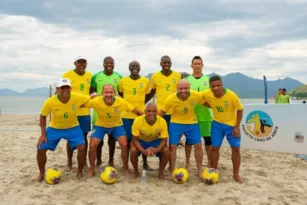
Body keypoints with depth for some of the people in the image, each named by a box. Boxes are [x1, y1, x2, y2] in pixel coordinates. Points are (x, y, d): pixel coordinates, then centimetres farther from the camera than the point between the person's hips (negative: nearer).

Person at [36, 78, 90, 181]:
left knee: (82, 147, -19)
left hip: (73, 128, 0)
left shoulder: (78, 98, -27)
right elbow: (43, 117, -8)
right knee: (41, 149, -5)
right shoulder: (50, 102, -26)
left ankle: (79, 172, 7)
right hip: (54, 128, 1)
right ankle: (41, 173, 22)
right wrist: (43, 134, -11)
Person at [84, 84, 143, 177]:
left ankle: (125, 168, 10)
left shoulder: (121, 102, -29)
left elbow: (136, 111, -17)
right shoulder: (96, 101, -30)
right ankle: (91, 169, 14)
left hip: (117, 125, 0)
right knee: (92, 145, -11)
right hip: (100, 125, 0)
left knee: (124, 145, -14)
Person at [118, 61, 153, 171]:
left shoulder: (146, 81, 0)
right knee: (128, 139, 8)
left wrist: (139, 104, 7)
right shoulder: (123, 81, -1)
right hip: (126, 115, 0)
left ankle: (145, 163, 23)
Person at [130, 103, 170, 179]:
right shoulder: (138, 121, -30)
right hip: (141, 140, -1)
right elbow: (135, 139, -23)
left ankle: (161, 173, 0)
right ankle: (136, 172, 0)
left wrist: (156, 149, -39)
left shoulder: (162, 121, -28)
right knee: (133, 150, -30)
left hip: (155, 140, 1)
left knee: (166, 150, -26)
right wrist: (143, 150, -40)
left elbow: (164, 140, -20)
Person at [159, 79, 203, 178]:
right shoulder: (170, 99, -24)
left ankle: (199, 171, 18)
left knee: (198, 145, 0)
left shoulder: (197, 95, -23)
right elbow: (162, 112, -8)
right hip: (176, 123, -1)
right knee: (172, 146, -5)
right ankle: (172, 172, 11)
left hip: (192, 123, 1)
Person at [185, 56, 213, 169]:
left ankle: (210, 162, 23)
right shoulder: (186, 80, 3)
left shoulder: (208, 79, 5)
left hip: (205, 115, 1)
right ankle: (187, 162, 22)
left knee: (208, 138, 7)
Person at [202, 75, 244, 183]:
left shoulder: (232, 95, -26)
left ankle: (236, 174, 20)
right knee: (215, 148, 3)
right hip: (217, 124, 2)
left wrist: (237, 127, -14)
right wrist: (211, 106, -10)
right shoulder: (207, 94, -20)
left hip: (232, 125, -1)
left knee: (236, 149, 3)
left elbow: (240, 110, -13)